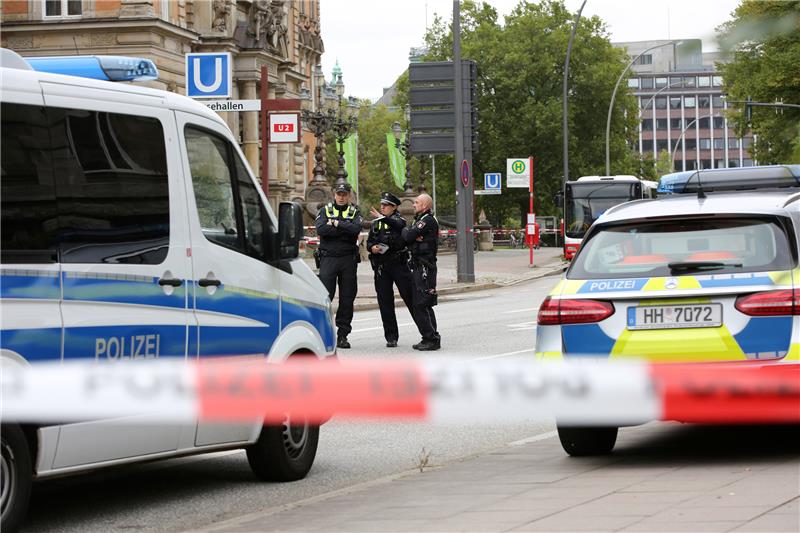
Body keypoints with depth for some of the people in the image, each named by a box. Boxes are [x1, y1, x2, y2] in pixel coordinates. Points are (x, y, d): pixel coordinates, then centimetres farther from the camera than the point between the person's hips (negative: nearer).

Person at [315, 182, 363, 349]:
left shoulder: (355, 212, 11)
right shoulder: (325, 210, 8)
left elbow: (356, 229, -11)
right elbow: (321, 229, -11)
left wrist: (336, 224, -9)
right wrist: (345, 229, -11)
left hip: (349, 260, 2)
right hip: (328, 258, -2)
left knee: (347, 298, 4)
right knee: (325, 296, -8)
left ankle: (342, 335, 10)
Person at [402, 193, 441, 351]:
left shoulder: (428, 220, -13)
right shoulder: (420, 219, 20)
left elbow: (408, 237, -20)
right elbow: (407, 239, 11)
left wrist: (405, 231, 3)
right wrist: (414, 237, -12)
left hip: (425, 268, -10)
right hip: (418, 267, 10)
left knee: (422, 305, -11)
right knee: (417, 305, 12)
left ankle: (433, 339, -8)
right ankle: (427, 338, 16)